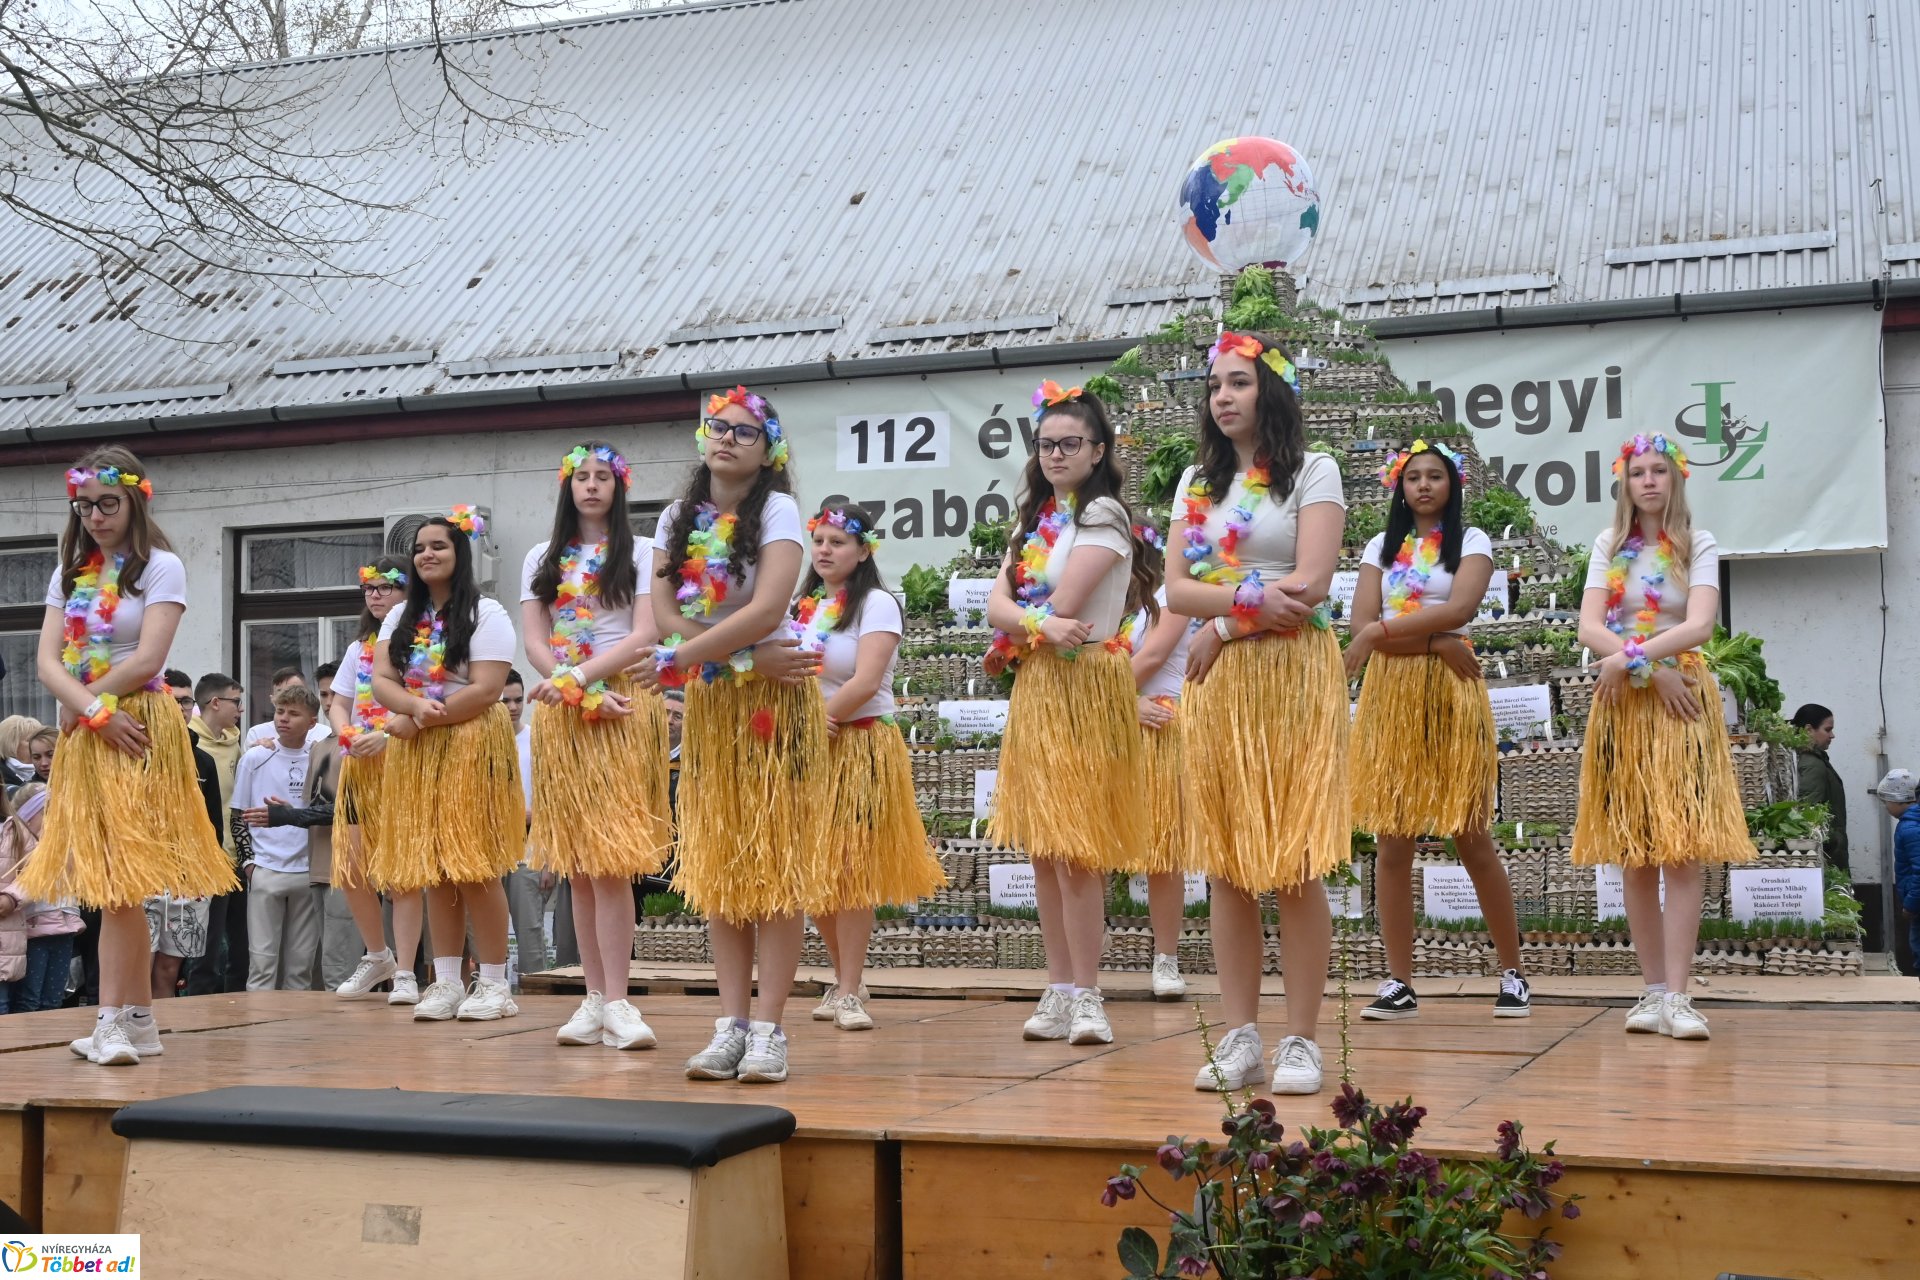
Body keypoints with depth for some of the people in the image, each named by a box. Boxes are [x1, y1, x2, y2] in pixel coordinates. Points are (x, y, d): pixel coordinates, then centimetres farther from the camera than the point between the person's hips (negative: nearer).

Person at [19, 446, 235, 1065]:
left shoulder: (161, 567, -2)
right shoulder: (68, 575, 14)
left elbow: (147, 660, -13)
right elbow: (48, 664, 3)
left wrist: (81, 706, -6)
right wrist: (96, 713, -12)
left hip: (139, 732, -5)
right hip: (83, 736, 6)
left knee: (117, 877, -10)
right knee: (118, 884, 6)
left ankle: (111, 1021, -9)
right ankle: (139, 1020, 11)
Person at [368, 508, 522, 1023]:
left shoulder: (485, 614, -3)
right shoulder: (401, 618, 16)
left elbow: (486, 690, -13)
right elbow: (381, 680, 4)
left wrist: (417, 721, -13)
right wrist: (418, 707, -18)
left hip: (471, 747, -6)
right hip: (416, 754, 6)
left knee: (474, 868, -8)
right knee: (434, 870, 5)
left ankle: (494, 983, -2)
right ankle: (446, 982, 9)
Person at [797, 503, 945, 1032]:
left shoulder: (875, 604, -6)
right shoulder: (802, 607, 14)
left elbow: (867, 681, -17)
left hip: (860, 749, -6)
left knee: (850, 870, -7)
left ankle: (849, 992, 0)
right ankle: (843, 979, 20)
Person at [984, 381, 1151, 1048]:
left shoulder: (1103, 516, -4)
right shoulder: (1034, 520, 18)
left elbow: (1063, 604, -15)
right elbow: (997, 602, 4)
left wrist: (1013, 638, 1)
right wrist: (1041, 625, -15)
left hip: (1084, 688, -7)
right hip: (1035, 690, 7)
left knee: (1074, 850, -10)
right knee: (1043, 850, 6)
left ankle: (1084, 996, -4)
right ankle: (1060, 991, 12)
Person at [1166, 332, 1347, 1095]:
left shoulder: (1313, 474, 2)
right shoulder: (1197, 482, 15)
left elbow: (1312, 587, -10)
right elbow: (1177, 589, 4)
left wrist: (1221, 626, -8)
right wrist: (1249, 597, -13)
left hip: (1295, 678, -4)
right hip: (1217, 684, 5)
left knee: (1295, 867, -6)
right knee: (1227, 866, 3)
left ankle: (1300, 1041, 0)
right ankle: (1241, 1037, 8)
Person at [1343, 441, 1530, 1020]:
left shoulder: (1471, 542, 8)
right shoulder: (1382, 547, 15)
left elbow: (1460, 608, -11)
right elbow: (1361, 624, 1)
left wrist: (1383, 632, -11)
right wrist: (1435, 642, -9)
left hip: (1450, 692, -2)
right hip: (1389, 694, 3)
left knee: (1471, 838, -3)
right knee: (1392, 840, -2)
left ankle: (1512, 973, 9)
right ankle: (1399, 983, 2)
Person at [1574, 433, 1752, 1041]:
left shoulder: (1698, 546, 5)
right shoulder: (1609, 546, 11)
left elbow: (1700, 625, -11)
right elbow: (1590, 629, -2)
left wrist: (1629, 657, -17)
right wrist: (1649, 667, -14)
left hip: (1683, 700, -2)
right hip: (1622, 704, 2)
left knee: (1682, 849, -11)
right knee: (1633, 854, 1)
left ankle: (1677, 995, -15)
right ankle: (1654, 989, 7)